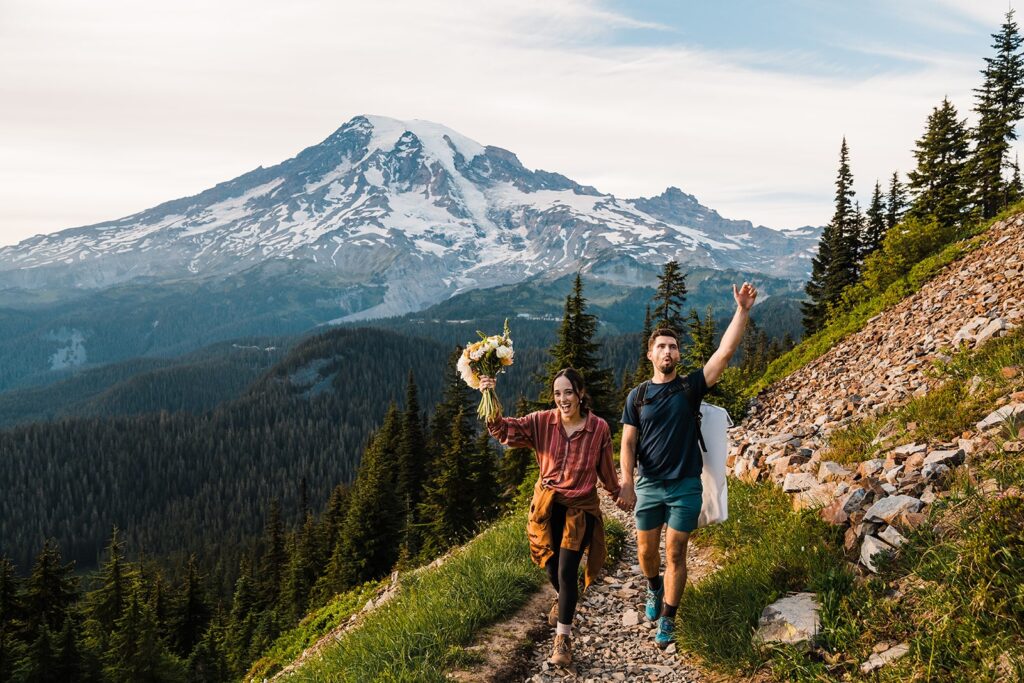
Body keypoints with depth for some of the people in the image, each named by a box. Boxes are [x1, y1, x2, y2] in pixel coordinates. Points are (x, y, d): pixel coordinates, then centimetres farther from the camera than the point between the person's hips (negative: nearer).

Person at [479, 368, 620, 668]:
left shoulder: (599, 428, -12)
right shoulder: (542, 422, -10)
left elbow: (606, 469, 4)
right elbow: (505, 430, -22)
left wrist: (617, 494, 18)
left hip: (580, 508, -2)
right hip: (547, 506, 2)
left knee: (567, 571, -7)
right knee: (551, 567, 16)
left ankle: (563, 639, 7)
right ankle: (563, 599, 51)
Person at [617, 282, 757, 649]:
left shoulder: (691, 386, -2)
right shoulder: (637, 396, 2)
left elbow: (725, 352, -12)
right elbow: (628, 443, 0)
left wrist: (742, 311, -20)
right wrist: (626, 483, -11)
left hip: (686, 486, -1)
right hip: (648, 485, 2)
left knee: (675, 553, 1)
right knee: (646, 550, 12)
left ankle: (667, 620, 13)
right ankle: (654, 588, 44)